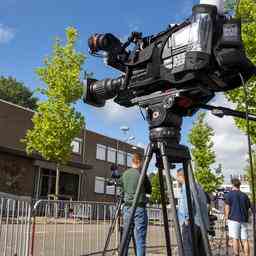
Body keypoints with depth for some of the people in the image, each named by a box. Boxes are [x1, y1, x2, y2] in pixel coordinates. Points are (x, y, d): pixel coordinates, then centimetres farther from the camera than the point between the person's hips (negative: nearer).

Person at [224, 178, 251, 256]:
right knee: (245, 239, 4)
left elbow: (227, 207, -3)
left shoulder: (229, 194, 0)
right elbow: (248, 208, 17)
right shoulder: (245, 195, 13)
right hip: (244, 220, 4)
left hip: (234, 219, -4)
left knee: (235, 238, -3)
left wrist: (226, 217, 6)